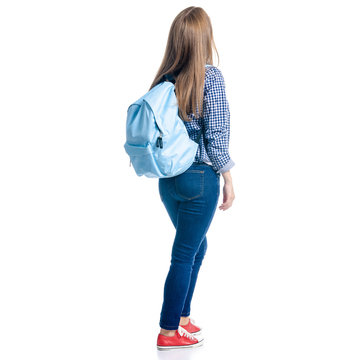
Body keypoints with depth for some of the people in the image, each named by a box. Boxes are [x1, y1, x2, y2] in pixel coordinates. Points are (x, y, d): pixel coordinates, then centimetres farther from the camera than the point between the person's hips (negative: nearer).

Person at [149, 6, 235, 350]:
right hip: (200, 177, -6)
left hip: (168, 178, 6)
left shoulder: (163, 78, 3)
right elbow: (216, 136, -15)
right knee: (184, 255, 3)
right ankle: (168, 332, 13)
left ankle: (182, 317, 31)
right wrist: (228, 179, -6)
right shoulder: (210, 76, -13)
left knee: (197, 245, 22)